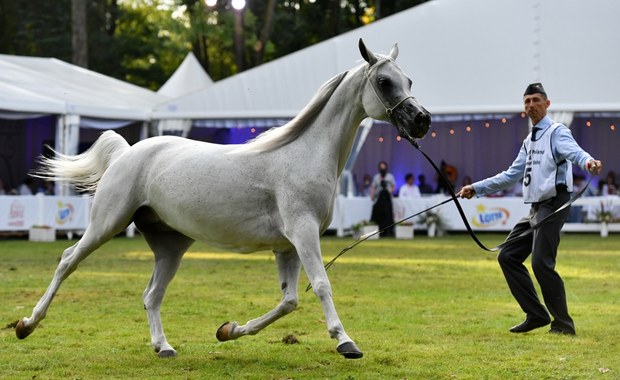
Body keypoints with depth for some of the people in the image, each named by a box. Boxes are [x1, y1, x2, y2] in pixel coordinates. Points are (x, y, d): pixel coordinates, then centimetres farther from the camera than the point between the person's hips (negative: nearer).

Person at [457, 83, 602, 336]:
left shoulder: (557, 132, -5)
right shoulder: (529, 141, 20)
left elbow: (574, 151, -27)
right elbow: (511, 176, 27)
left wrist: (588, 162, -51)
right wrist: (476, 188, 26)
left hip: (553, 204, -9)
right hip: (535, 209, 9)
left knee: (541, 263, -17)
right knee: (508, 256, 7)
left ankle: (563, 324, -5)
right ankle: (536, 314, 12)